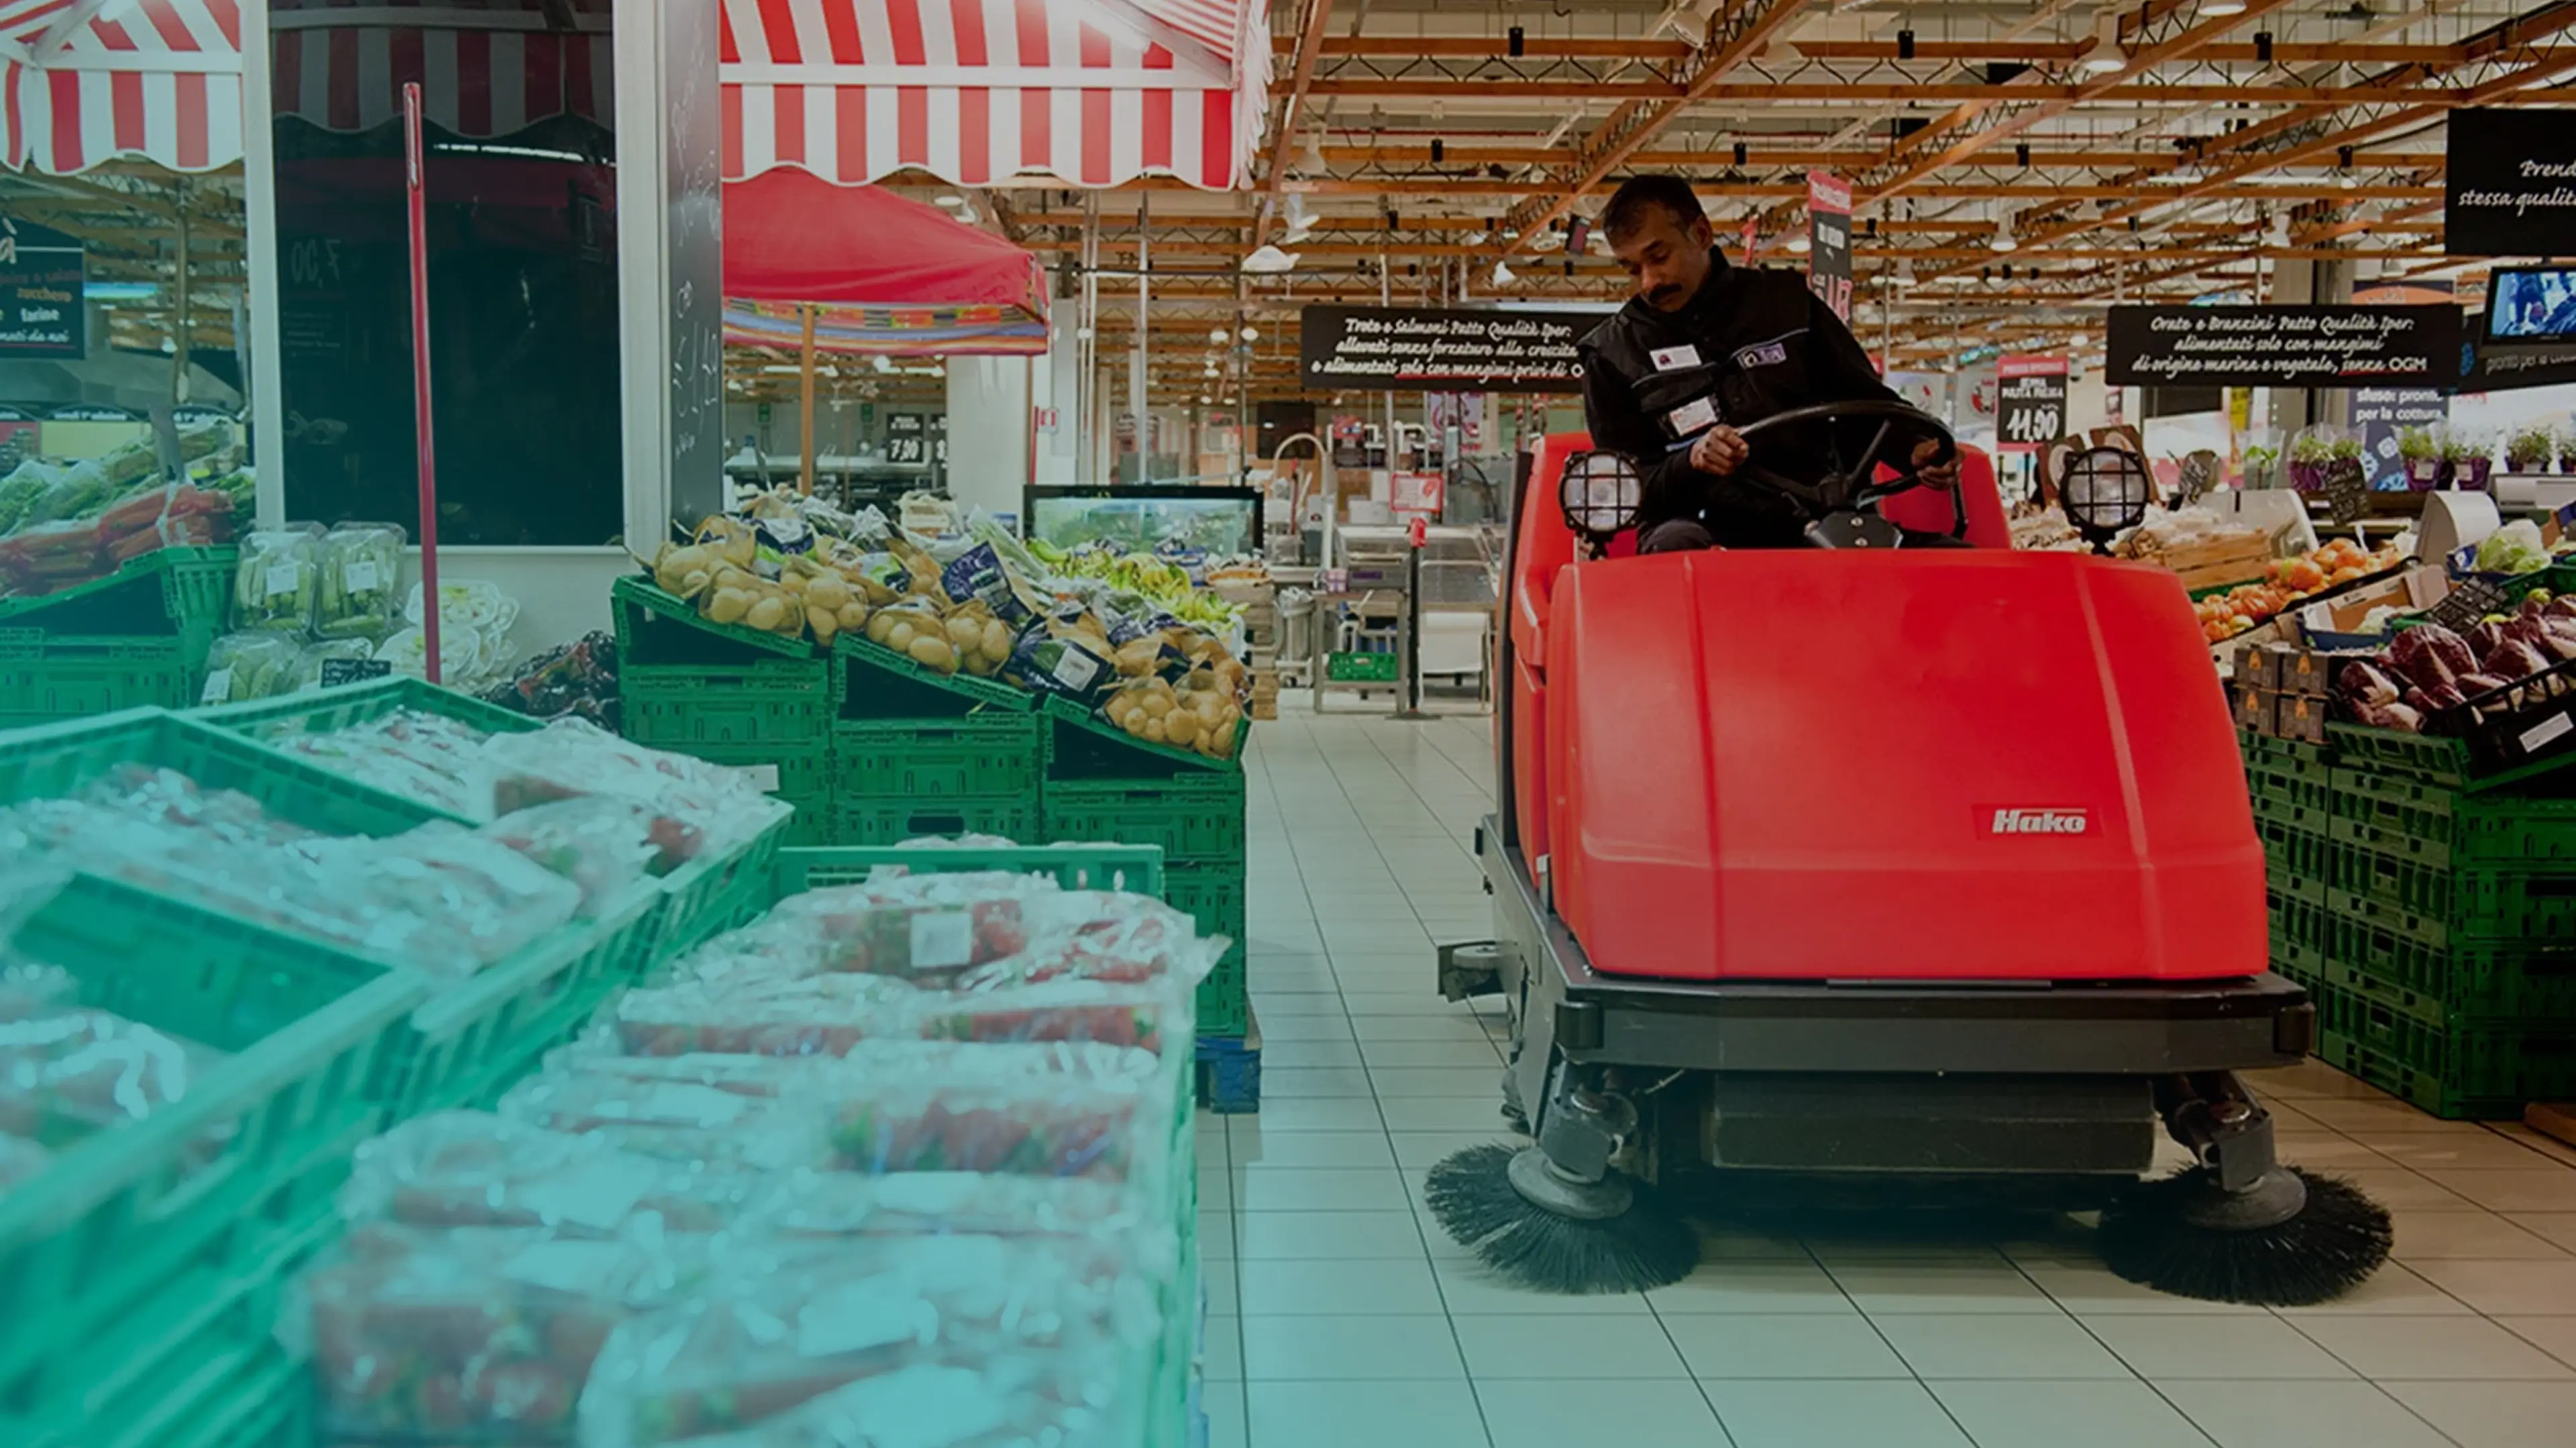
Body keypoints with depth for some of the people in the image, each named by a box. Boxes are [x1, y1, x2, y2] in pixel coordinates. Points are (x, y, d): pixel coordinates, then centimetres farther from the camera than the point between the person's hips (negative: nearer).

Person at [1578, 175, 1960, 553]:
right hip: (1700, 526, -1)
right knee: (1674, 546, -39)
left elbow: (1867, 403, 20)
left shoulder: (1786, 303, 14)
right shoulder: (1613, 353, 9)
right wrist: (1689, 461, -18)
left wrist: (1917, 447, -3)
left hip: (1811, 522, 2)